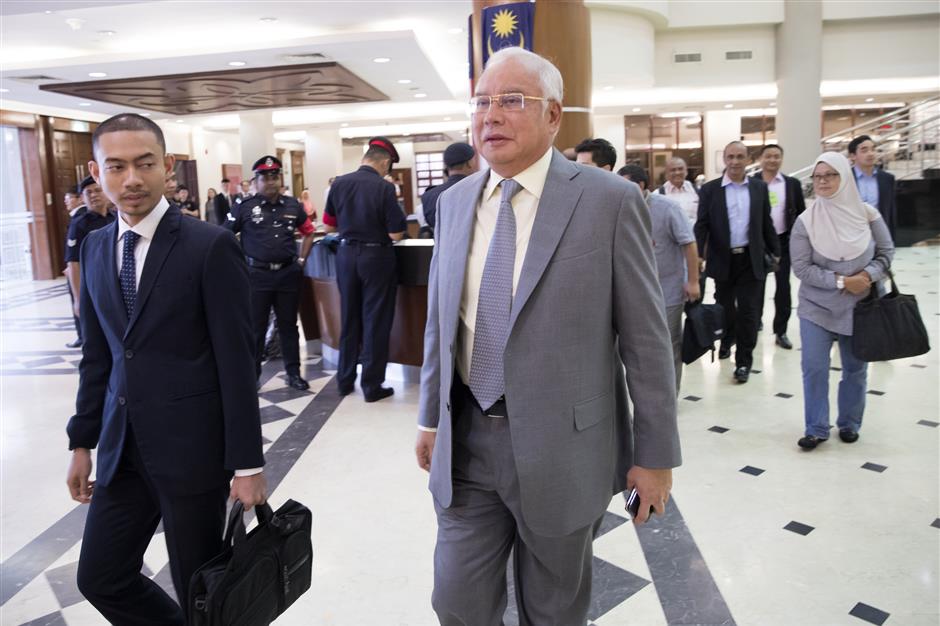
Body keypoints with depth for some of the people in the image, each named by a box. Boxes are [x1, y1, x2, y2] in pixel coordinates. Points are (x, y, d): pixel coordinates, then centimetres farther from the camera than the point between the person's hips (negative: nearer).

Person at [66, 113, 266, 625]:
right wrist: (83, 441, 14)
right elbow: (97, 355, 13)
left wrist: (247, 463, -13)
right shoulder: (95, 248, 8)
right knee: (100, 579, 16)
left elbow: (236, 361, -13)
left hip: (192, 446, -6)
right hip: (121, 447, 6)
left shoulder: (210, 246, -12)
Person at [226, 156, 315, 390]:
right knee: (255, 327, 5)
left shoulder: (292, 205, 6)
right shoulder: (245, 206, -3)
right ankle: (252, 374, 16)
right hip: (257, 275, -3)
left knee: (288, 325, 10)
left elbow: (309, 232, 18)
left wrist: (301, 260, 9)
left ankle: (294, 373, 19)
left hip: (288, 274, 3)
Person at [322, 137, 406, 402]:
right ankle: (372, 385, 11)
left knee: (349, 319, 16)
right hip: (377, 256, -4)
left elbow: (329, 226, 6)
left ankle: (345, 380, 26)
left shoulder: (339, 184, -2)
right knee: (376, 322, 6)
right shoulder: (384, 188, -15)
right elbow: (395, 233, -15)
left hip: (346, 254, 5)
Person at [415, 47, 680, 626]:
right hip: (465, 443, 4)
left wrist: (656, 453, -6)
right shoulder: (454, 202, 5)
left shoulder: (610, 200, -11)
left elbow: (645, 337, -9)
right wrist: (430, 417, 14)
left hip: (563, 448, -3)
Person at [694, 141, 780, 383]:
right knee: (725, 307, 15)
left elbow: (766, 223, 10)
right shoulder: (710, 189, -2)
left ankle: (743, 361, 8)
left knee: (748, 311, -1)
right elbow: (701, 225, -6)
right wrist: (697, 255, -16)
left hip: (751, 259, 0)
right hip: (723, 259, 0)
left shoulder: (759, 187, 4)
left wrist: (775, 252, 10)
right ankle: (727, 341, 42)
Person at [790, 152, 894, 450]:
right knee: (814, 368, -3)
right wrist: (841, 282, -17)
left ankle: (849, 424, 29)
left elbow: (886, 252, 3)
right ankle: (816, 428, 10)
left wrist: (867, 276, -16)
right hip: (817, 307, -1)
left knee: (855, 369, 11)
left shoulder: (867, 213, -5)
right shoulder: (805, 221, -10)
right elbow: (801, 267, -11)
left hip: (860, 306, 2)